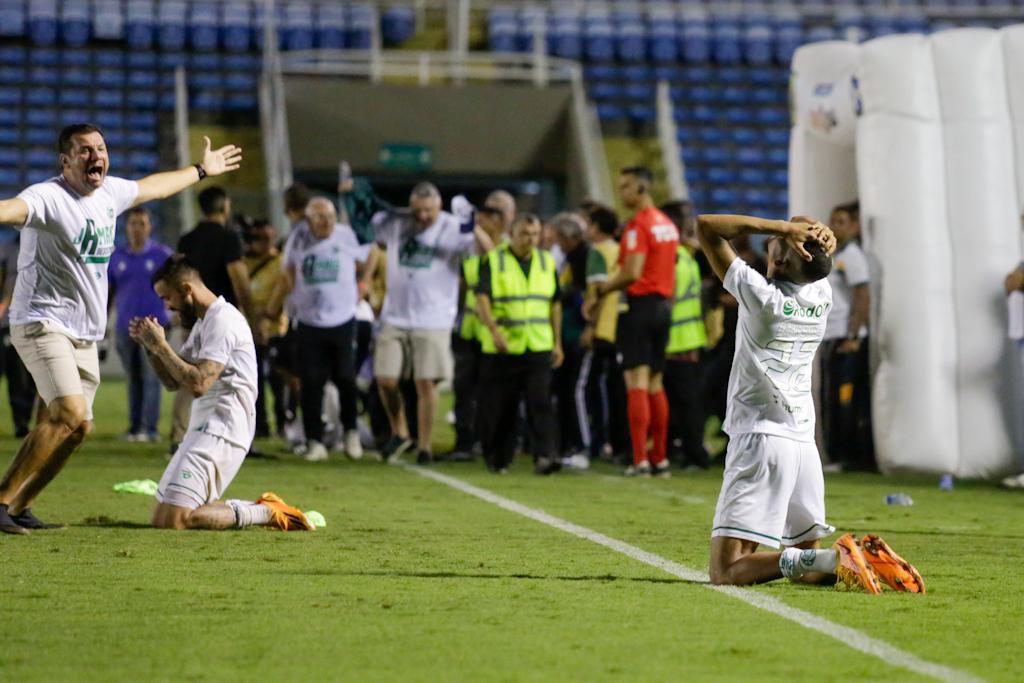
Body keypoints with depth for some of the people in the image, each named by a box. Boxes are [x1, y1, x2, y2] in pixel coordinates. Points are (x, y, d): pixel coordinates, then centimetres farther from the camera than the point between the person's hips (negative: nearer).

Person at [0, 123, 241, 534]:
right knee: (71, 415, -23)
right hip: (43, 325, -9)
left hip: (86, 334, 9)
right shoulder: (48, 197, -17)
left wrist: (202, 171, 45)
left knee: (75, 428, 5)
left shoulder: (110, 192, 9)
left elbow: (151, 187, 31)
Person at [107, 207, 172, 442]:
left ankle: (150, 428, -13)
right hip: (125, 326, 4)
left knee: (151, 376, -11)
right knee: (133, 378, 9)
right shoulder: (117, 257, 11)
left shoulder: (162, 255, 2)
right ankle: (134, 427, 14)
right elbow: (108, 291, 13)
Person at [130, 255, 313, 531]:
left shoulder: (222, 321, -14)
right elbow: (173, 381, 21)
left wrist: (161, 346, -17)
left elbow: (197, 384, -24)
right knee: (161, 516, 12)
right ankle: (263, 509, 11)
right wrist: (152, 346, 6)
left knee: (172, 520, -21)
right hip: (204, 429, 11)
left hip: (220, 433, -11)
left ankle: (265, 513, -9)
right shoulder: (202, 322, 19)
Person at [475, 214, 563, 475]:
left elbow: (555, 305, 19)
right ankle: (497, 458, 18)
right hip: (502, 348, -2)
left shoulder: (547, 262, 12)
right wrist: (494, 331, -24)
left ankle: (544, 455, -19)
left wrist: (557, 342, 15)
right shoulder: (494, 260, -1)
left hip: (538, 347, 2)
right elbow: (482, 299, -11)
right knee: (500, 406, 4)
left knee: (540, 401, -12)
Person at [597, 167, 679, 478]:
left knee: (637, 383, -8)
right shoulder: (667, 225, 14)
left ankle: (640, 460, -13)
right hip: (663, 306, 8)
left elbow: (632, 273, -20)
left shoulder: (638, 226, -13)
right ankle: (660, 458, 14)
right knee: (655, 384, 13)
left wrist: (603, 288, -8)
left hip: (640, 304, -8)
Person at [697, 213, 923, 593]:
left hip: (760, 438, -7)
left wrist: (781, 227, -10)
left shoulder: (761, 294, -11)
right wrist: (822, 236, 2)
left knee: (725, 571, -11)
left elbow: (706, 227, -7)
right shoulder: (822, 296, 6)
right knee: (804, 564, 18)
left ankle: (834, 560, -28)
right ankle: (867, 558, -11)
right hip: (805, 443, 7)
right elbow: (825, 242, 27)